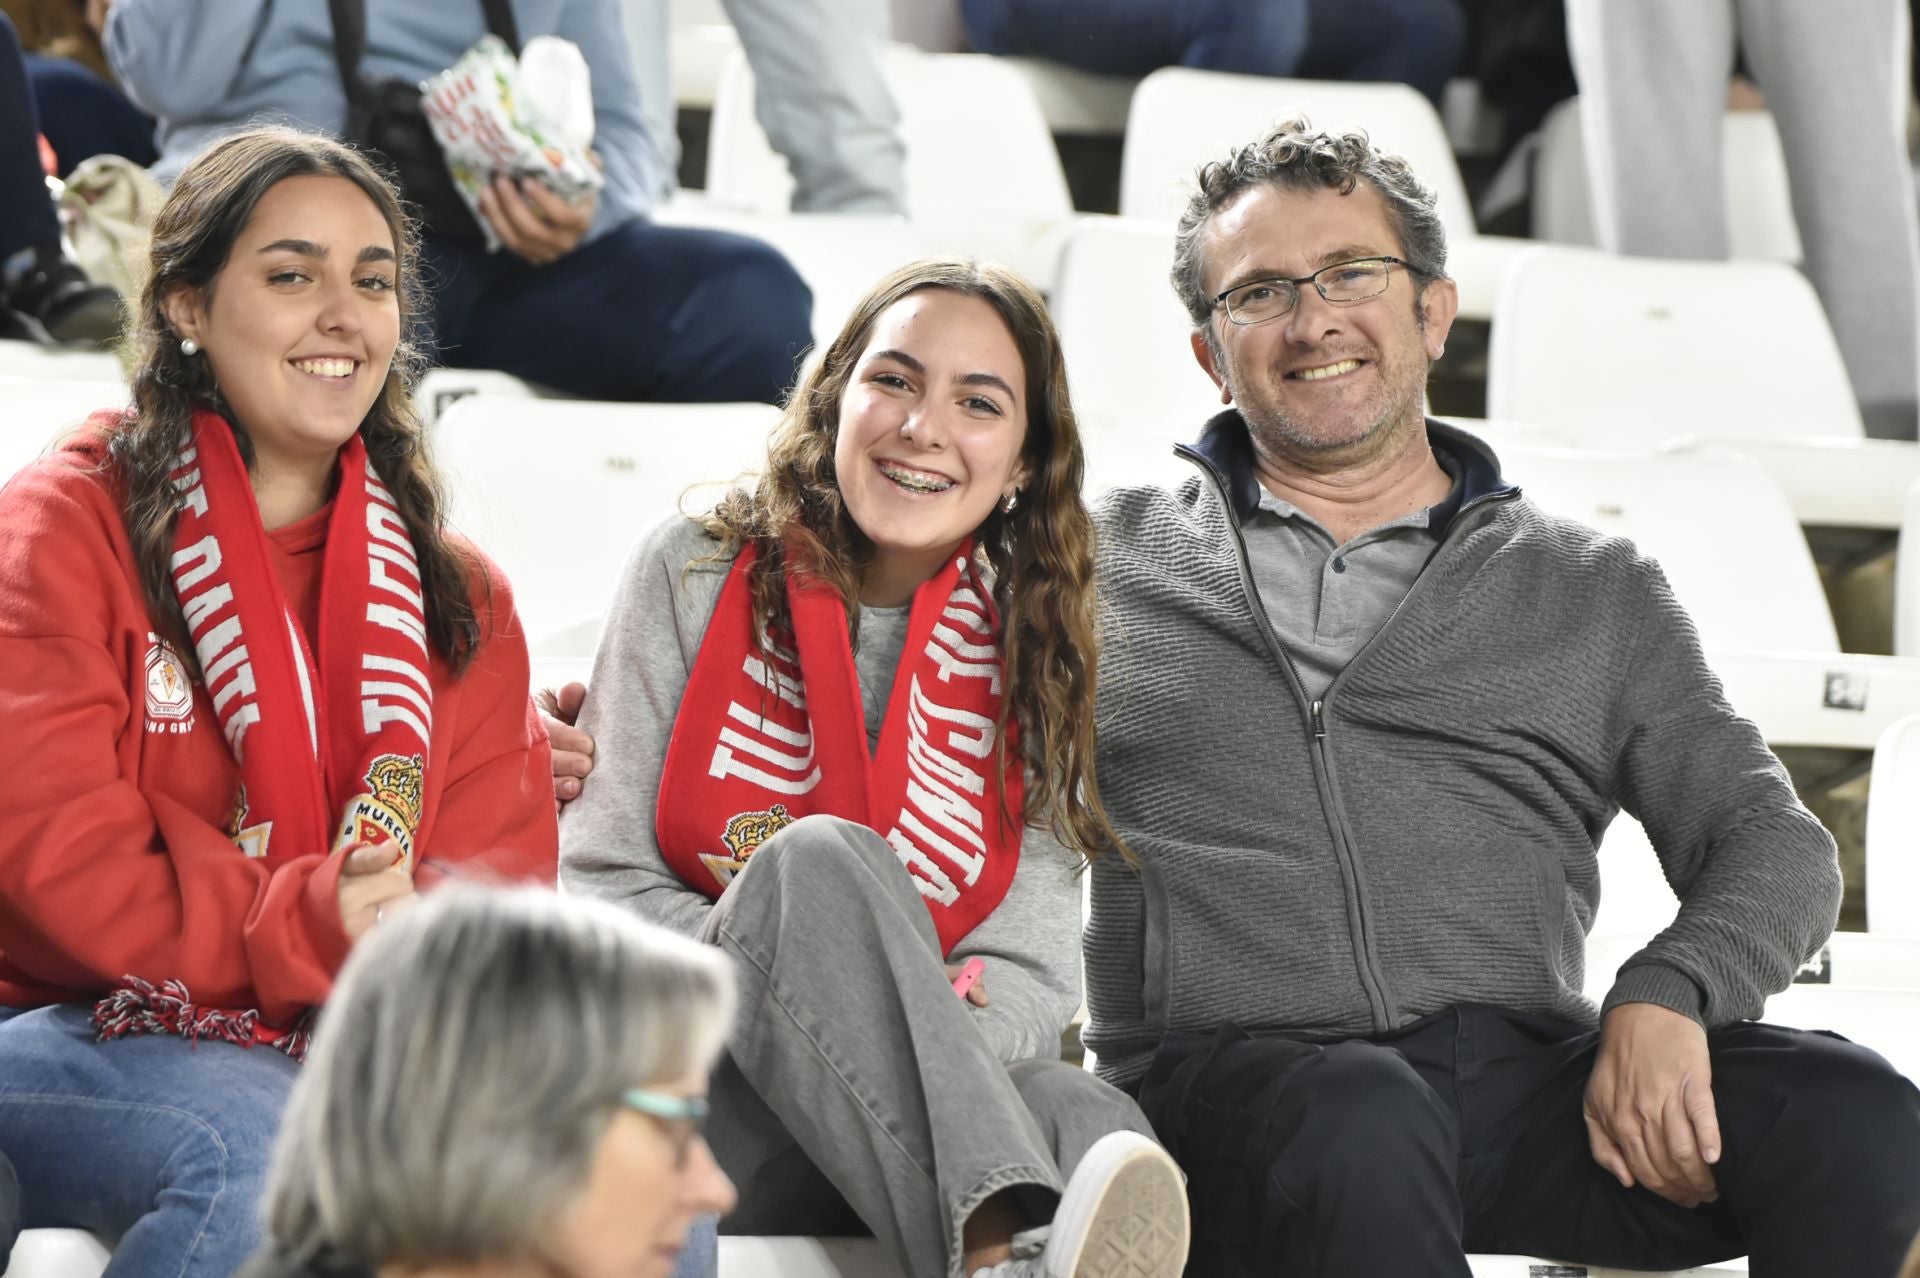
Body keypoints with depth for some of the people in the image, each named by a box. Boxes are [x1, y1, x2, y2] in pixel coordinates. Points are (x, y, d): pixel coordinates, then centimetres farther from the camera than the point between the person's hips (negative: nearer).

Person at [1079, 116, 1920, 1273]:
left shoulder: (1593, 593, 21)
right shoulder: (1111, 564, 19)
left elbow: (1775, 846, 12)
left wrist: (1666, 998, -10)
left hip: (1528, 1074, 2)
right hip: (1237, 1076, -2)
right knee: (1363, 1127, -39)